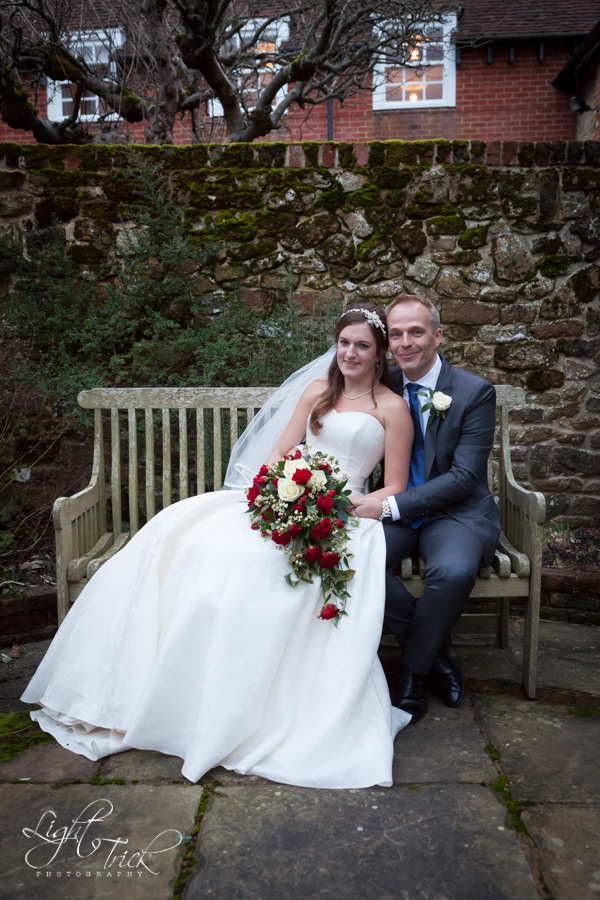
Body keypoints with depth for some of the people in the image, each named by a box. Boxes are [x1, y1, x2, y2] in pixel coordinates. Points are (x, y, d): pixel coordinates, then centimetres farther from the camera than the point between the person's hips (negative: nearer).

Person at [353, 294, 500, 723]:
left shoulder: (476, 391, -7)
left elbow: (464, 478, -14)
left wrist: (390, 506, -23)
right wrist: (372, 501, -13)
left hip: (457, 513, -3)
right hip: (394, 512, 4)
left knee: (453, 571, -36)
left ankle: (415, 668, -4)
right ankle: (436, 651, -6)